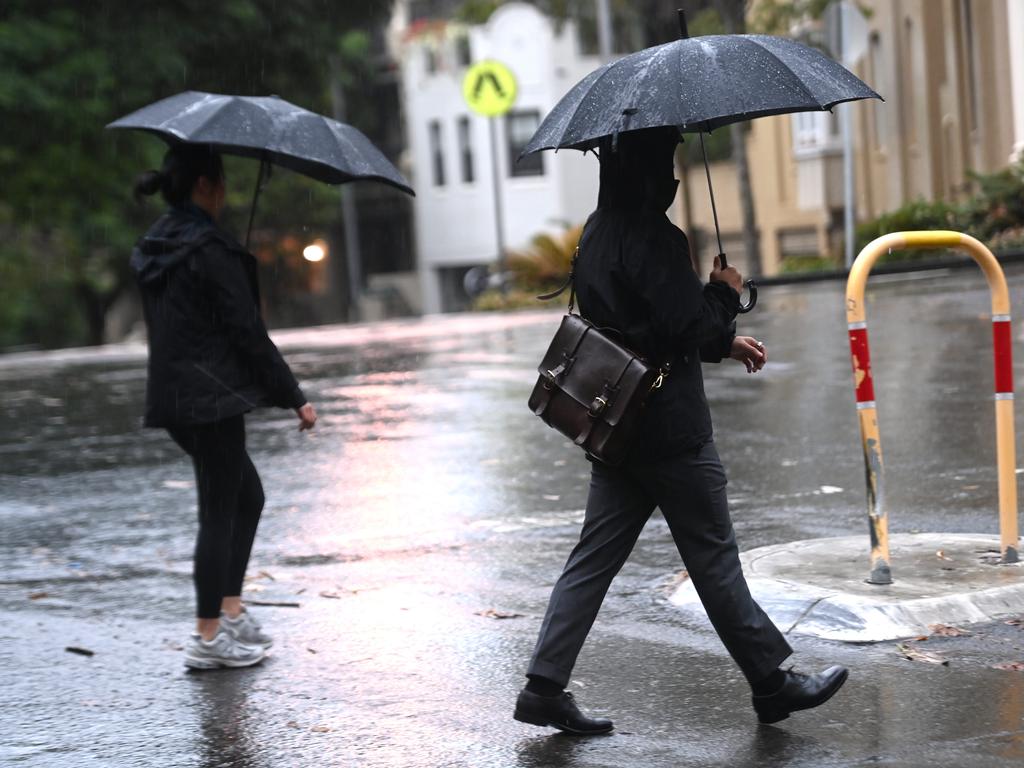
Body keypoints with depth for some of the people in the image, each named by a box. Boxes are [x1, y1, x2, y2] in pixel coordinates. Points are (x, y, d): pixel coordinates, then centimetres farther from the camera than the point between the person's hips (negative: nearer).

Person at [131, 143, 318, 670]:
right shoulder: (211, 250, -16)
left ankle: (231, 612, 20)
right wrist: (294, 398, -8)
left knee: (246, 497, 19)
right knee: (220, 512, -1)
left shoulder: (152, 249, 11)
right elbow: (248, 333, -15)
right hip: (212, 398, -9)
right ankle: (208, 637, 3)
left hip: (173, 398, 9)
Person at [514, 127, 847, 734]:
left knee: (594, 559, 9)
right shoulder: (653, 238, -18)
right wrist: (726, 293, -4)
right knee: (715, 559, 2)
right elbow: (688, 328, -22)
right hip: (669, 428, -8)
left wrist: (724, 342, 20)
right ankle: (772, 683, 14)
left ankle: (545, 686, 5)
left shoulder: (598, 231, 12)